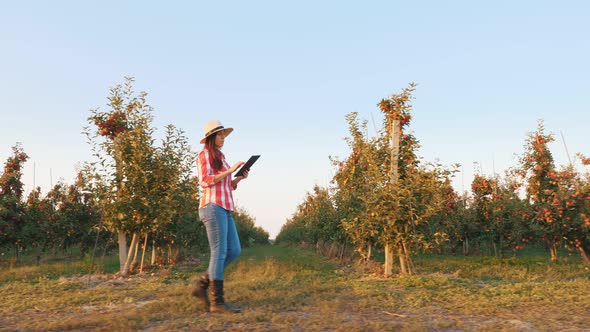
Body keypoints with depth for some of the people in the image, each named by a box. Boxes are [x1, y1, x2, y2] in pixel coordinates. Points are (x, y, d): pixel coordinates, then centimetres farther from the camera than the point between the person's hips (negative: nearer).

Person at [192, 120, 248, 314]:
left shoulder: (220, 157, 24)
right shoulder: (205, 154, -1)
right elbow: (205, 181, -13)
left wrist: (240, 178, 8)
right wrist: (229, 171, -13)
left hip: (224, 209, 9)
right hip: (213, 206, -9)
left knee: (234, 251, 4)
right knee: (219, 252, -10)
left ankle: (202, 285, 11)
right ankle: (217, 302, -6)